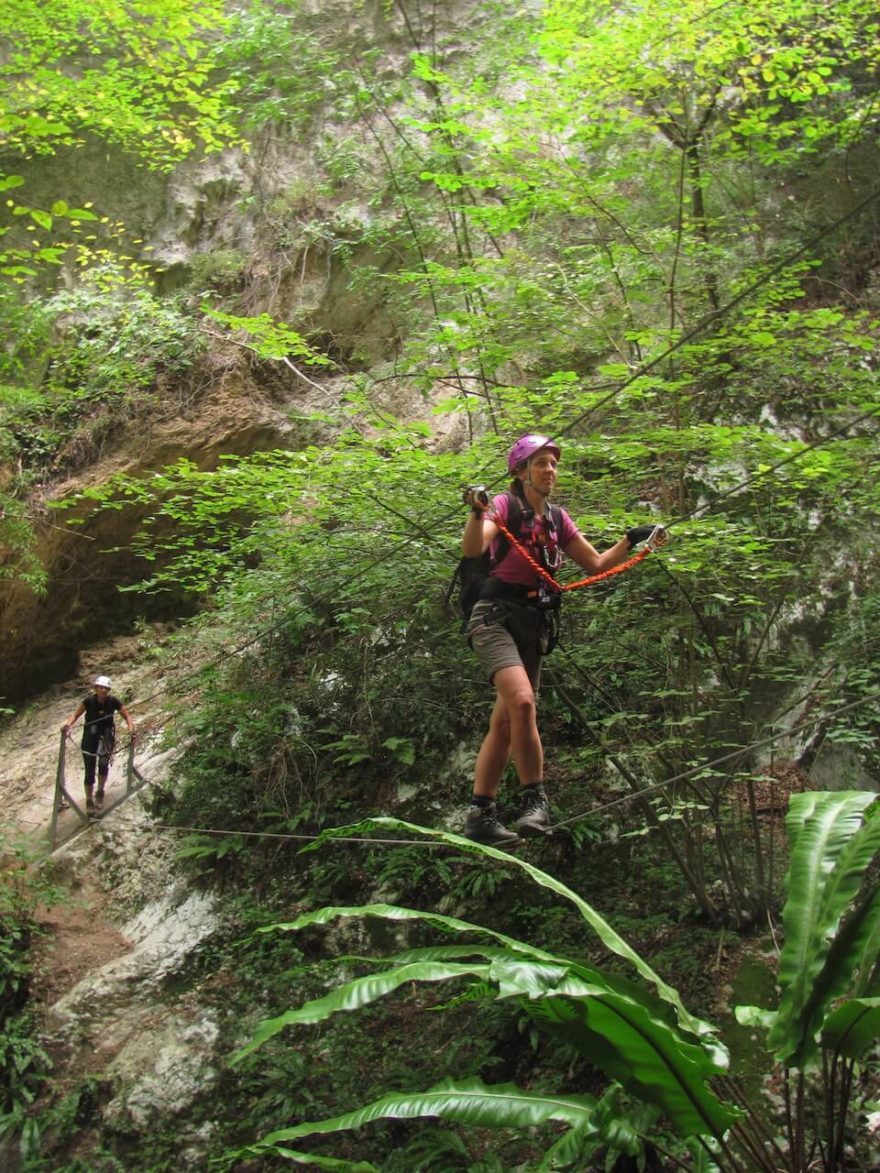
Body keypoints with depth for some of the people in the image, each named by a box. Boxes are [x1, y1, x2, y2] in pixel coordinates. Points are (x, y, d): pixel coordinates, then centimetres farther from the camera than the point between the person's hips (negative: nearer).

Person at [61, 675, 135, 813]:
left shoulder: (113, 701, -13)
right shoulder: (89, 701, -15)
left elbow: (127, 715, -7)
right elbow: (76, 715, -11)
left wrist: (131, 728, -24)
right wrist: (68, 725, -31)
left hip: (107, 735, 0)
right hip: (90, 737, 0)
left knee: (104, 764, -19)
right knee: (89, 770, -1)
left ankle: (100, 791, 6)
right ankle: (89, 801, 12)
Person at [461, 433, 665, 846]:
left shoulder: (558, 518, 14)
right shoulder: (506, 504, -3)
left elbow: (597, 563, 20)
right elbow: (471, 549, -20)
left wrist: (632, 540, 8)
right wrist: (477, 513, -38)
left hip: (534, 626, 6)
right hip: (495, 617, -6)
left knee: (504, 725, 4)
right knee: (522, 702, -27)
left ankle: (480, 815, 10)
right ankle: (534, 798, -15)